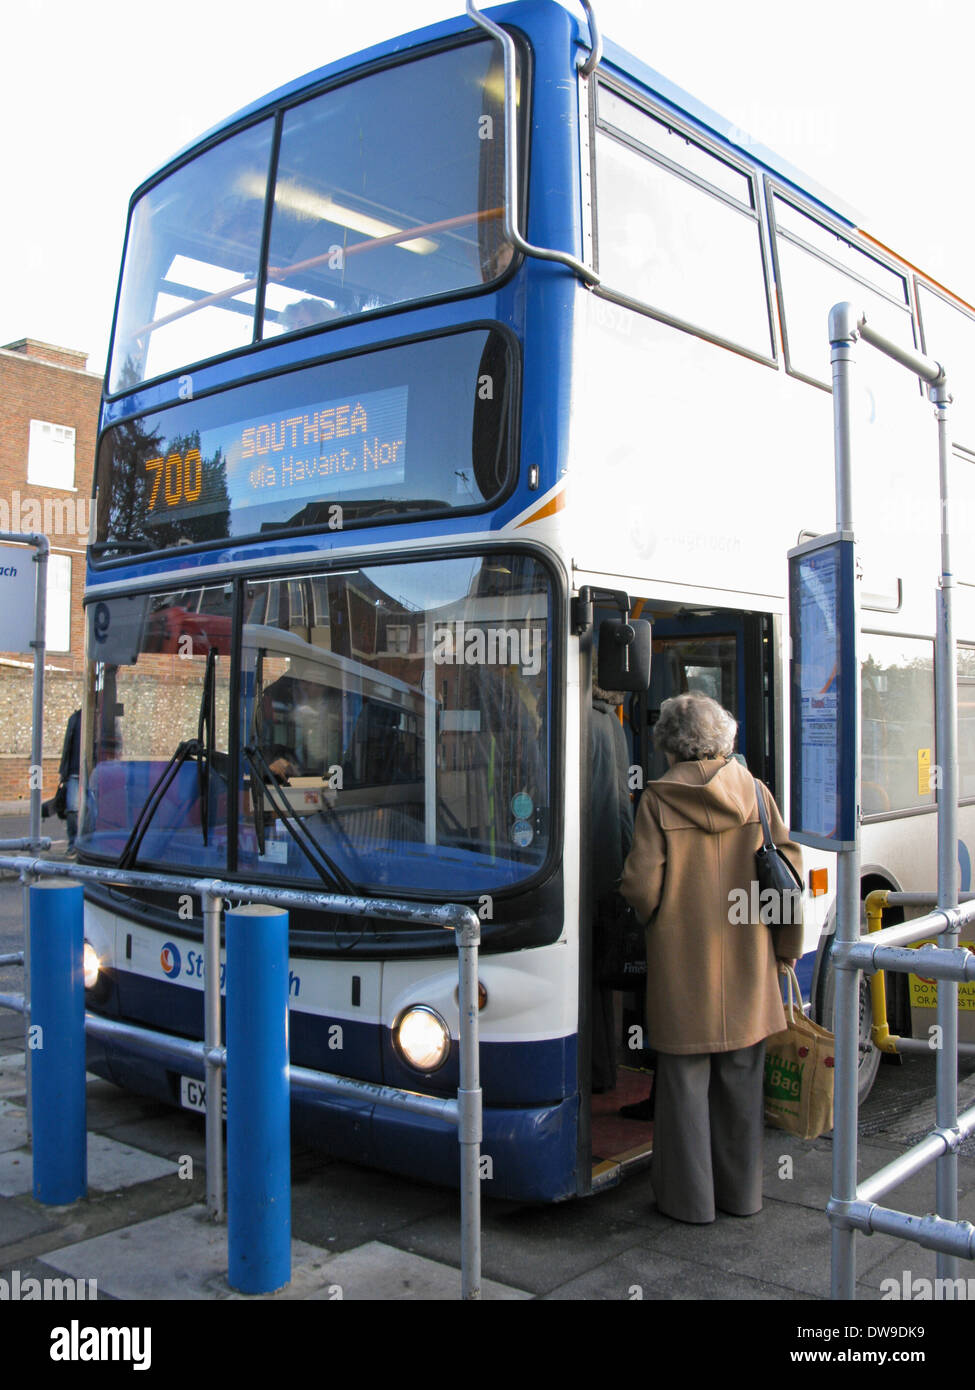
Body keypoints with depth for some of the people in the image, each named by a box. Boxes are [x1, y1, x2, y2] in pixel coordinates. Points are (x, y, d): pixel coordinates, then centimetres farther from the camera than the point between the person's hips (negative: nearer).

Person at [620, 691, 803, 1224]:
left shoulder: (658, 800, -8)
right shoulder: (753, 792, 0)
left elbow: (641, 885, -13)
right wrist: (785, 946, 9)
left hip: (682, 961, -3)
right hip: (745, 960, 3)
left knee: (686, 1078, 8)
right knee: (741, 1076, 15)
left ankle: (689, 1197, 17)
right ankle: (741, 1192, 27)